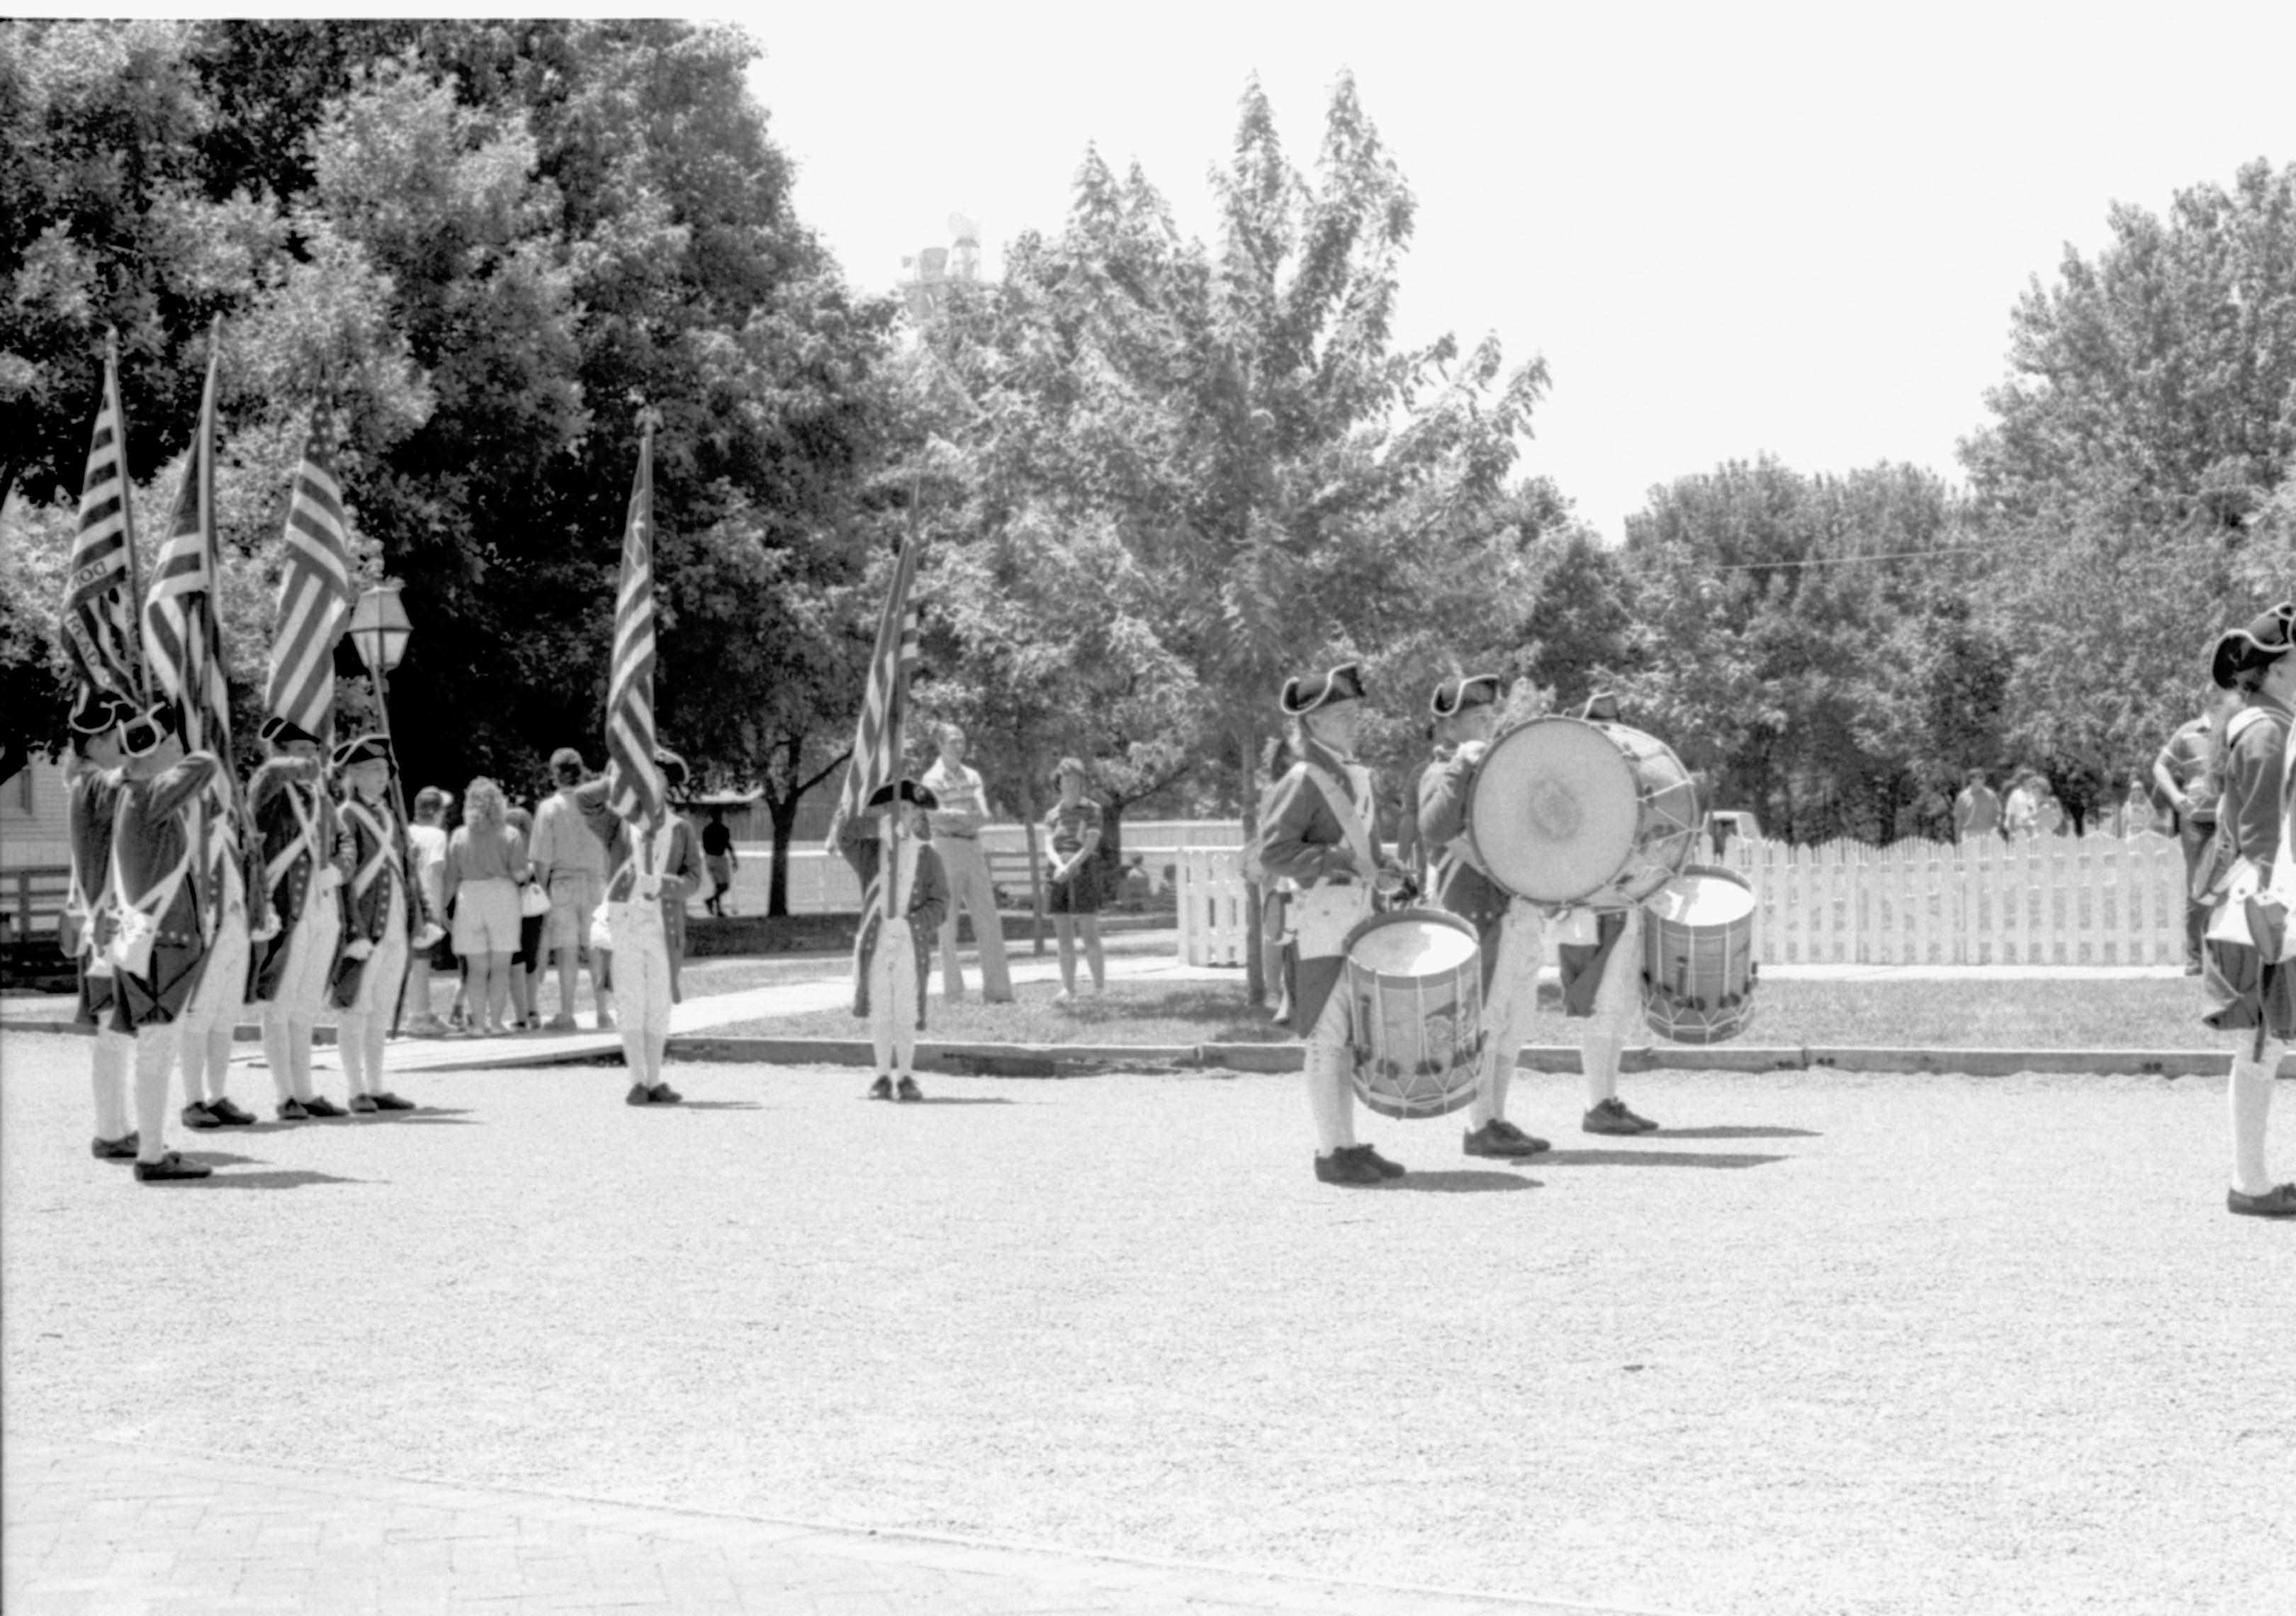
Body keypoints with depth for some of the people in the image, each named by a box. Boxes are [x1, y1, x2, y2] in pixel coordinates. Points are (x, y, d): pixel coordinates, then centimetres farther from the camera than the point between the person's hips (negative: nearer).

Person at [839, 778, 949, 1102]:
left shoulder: (928, 857, 7)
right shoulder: (870, 851, 9)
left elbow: (939, 905, -1)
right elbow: (844, 838, -11)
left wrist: (910, 923, -16)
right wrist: (880, 825, -20)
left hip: (911, 945, -1)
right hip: (875, 943, 1)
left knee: (906, 1014, -3)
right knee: (879, 1013, 4)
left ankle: (905, 1076, 11)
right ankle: (883, 1076, 16)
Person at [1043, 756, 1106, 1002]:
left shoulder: (1092, 811, 0)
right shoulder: (1052, 815, 11)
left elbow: (1090, 846, -10)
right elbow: (1050, 848, 0)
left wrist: (1069, 868, -23)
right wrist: (1060, 867, -22)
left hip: (1083, 876, -4)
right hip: (1058, 877, 4)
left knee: (1090, 936, -5)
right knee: (1064, 937, 1)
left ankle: (1100, 985, 3)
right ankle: (1068, 988, 1)